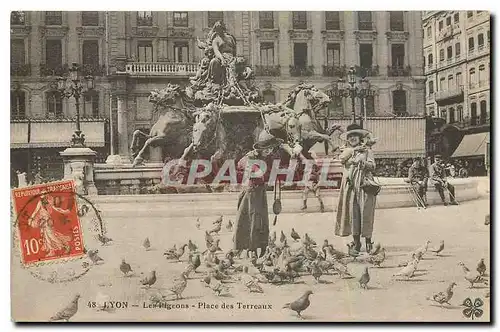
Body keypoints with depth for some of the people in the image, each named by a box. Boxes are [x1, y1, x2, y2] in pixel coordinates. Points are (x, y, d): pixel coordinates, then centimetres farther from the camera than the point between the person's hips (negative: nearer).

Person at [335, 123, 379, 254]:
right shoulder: (347, 150, 18)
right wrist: (354, 149, -4)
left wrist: (364, 164, -22)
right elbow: (342, 158, -3)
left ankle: (368, 241, 2)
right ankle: (356, 242, 7)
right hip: (350, 185, 3)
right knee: (352, 213, 1)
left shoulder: (366, 150, 7)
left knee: (365, 212, -5)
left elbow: (372, 165, -3)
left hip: (364, 184, -3)